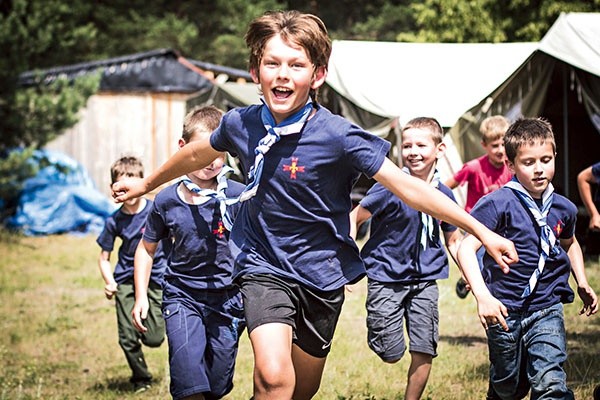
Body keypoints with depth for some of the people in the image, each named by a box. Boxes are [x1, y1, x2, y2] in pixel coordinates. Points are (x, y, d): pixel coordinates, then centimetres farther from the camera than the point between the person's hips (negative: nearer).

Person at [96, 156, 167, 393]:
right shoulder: (115, 222, -7)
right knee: (128, 339, -4)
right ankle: (141, 378, 22)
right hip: (126, 281, 1)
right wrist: (109, 283, -14)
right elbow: (104, 258, 3)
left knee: (154, 339, -7)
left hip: (155, 279, -1)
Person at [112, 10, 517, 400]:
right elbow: (198, 153, 15)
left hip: (320, 272, 0)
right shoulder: (241, 124, -7)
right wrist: (146, 184, 31)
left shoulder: (337, 136, -19)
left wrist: (481, 230, -23)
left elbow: (406, 186, -19)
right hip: (264, 265, 1)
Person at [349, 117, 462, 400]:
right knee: (391, 354, -1)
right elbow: (354, 218, -6)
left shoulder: (444, 194, 1)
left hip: (425, 280, 4)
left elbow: (453, 241, 14)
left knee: (424, 351, -1)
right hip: (387, 278, -3)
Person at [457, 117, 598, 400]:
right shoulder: (499, 204, -15)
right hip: (505, 312, -2)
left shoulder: (564, 209, 2)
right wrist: (482, 296, -35)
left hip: (547, 310, 2)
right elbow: (466, 248, -23)